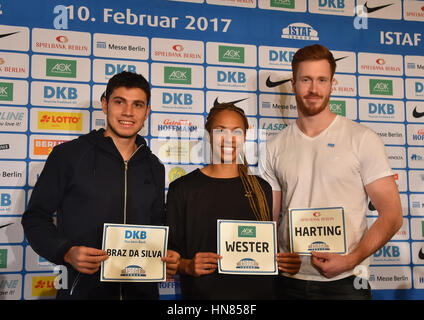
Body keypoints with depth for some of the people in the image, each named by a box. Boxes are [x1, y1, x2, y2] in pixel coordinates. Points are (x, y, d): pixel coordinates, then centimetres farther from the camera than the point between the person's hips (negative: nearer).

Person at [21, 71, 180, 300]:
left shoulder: (154, 168, 9)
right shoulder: (68, 155, -3)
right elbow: (35, 217, -2)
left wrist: (167, 259, -3)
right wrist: (67, 253, -18)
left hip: (141, 290, 4)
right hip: (82, 290, -3)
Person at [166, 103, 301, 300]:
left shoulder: (261, 188, 7)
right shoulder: (182, 188, -3)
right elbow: (171, 251, -2)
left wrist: (286, 262, -6)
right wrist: (188, 266, -20)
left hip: (258, 291, 3)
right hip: (203, 293, -2)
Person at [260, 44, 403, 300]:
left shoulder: (362, 139, -3)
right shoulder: (276, 147, 5)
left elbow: (392, 215, -5)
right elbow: (268, 219, 9)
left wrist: (351, 260, -17)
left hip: (344, 282, -2)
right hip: (289, 281, 3)